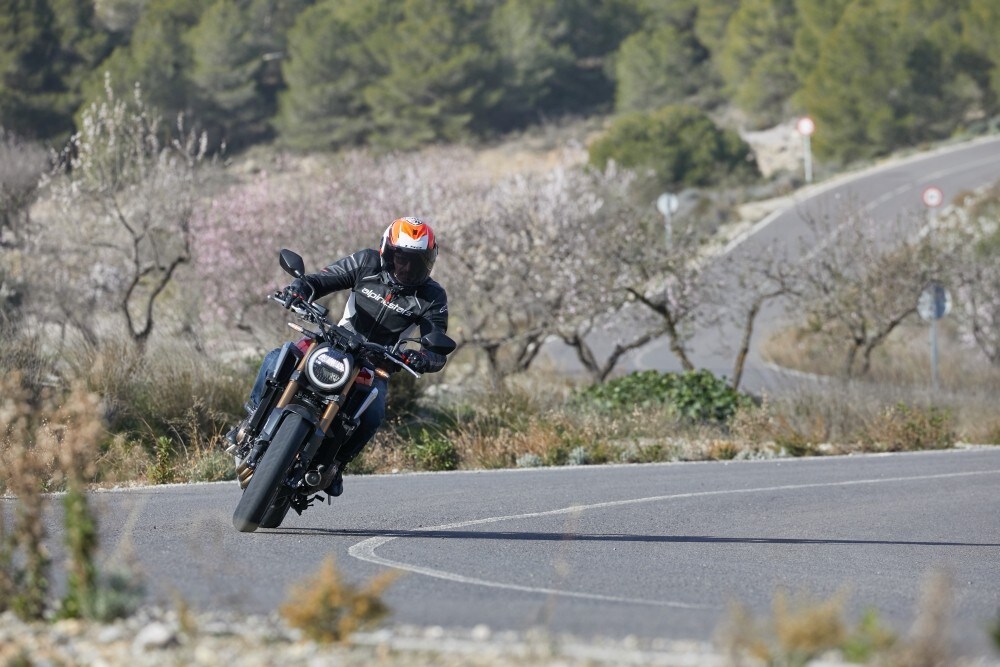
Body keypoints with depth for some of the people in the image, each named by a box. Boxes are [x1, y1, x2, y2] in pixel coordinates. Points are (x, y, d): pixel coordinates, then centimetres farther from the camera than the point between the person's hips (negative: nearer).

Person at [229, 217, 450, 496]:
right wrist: (298, 291, -29)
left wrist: (420, 359, -38)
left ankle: (335, 464, -8)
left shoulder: (432, 297, -10)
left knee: (372, 415, -34)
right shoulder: (367, 263, -6)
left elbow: (438, 354, -13)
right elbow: (320, 280, -4)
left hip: (375, 366, -2)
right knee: (276, 360, -24)